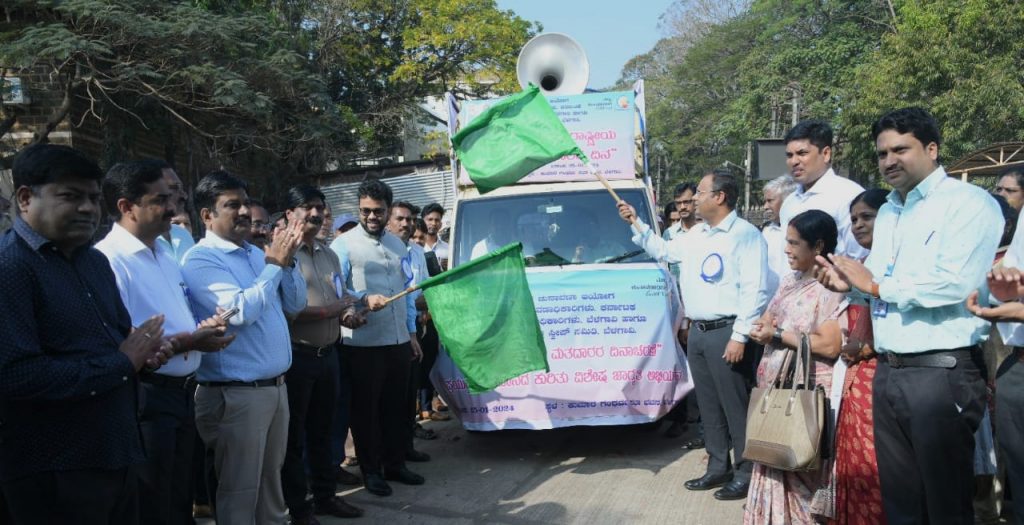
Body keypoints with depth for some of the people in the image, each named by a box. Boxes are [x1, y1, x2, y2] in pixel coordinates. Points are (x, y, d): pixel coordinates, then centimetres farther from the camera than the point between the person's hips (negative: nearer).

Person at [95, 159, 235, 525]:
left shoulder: (165, 254, 14)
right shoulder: (108, 260, -18)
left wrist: (204, 327, 2)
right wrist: (189, 341, -22)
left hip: (181, 393, 9)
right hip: (144, 398, -9)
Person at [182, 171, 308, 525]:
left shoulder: (256, 253, 11)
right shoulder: (200, 260, -12)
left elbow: (295, 304, 12)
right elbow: (241, 311, -23)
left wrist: (288, 261, -3)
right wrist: (274, 264, -14)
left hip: (276, 386, 8)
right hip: (236, 394, -7)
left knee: (271, 480, 20)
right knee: (240, 490, 5)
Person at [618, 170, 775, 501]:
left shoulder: (745, 234, -11)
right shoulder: (696, 235, 15)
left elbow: (755, 290, -16)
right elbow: (664, 251, 33)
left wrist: (740, 336, -19)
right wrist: (637, 225, 25)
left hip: (726, 333, -8)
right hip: (697, 332, 8)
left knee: (736, 406, -2)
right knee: (709, 405, 15)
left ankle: (746, 473, 8)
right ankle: (719, 467, 26)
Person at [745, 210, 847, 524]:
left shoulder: (833, 287, -13)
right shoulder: (791, 280, 13)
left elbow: (830, 345, -22)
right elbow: (763, 324, 16)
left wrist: (779, 335, -13)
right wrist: (767, 327, -8)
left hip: (809, 391, -8)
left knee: (802, 472, 1)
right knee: (778, 464, 12)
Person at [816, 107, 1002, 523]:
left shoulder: (968, 202, -8)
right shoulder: (887, 212, 18)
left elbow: (955, 283, -23)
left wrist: (875, 285, -11)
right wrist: (850, 281, 0)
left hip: (941, 372, -8)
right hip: (887, 372, 8)